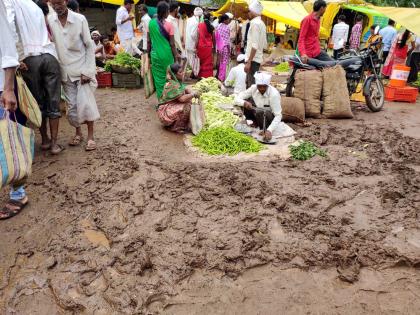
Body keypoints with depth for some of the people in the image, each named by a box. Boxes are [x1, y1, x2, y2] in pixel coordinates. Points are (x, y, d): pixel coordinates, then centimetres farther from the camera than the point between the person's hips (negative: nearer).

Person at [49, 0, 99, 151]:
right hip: (65, 71, 3)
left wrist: (87, 71, -12)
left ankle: (90, 136, 6)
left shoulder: (80, 19, -10)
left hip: (82, 69, -3)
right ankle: (78, 133, 24)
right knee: (72, 105, 6)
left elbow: (89, 46, -6)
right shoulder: (50, 20, -1)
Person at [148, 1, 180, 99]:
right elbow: (172, 44, -8)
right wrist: (176, 55, 4)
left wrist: (149, 52, 17)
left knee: (158, 78, 9)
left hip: (155, 55, 3)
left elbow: (149, 41, 5)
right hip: (167, 55, -3)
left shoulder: (151, 23, 0)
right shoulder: (168, 25, -10)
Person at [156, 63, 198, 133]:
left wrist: (192, 93, -10)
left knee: (189, 101, 4)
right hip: (165, 111, -10)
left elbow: (185, 89, 11)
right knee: (187, 106, -24)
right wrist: (193, 95, -19)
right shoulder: (172, 84, -24)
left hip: (172, 106, 10)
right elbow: (182, 99, -32)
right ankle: (178, 127, -9)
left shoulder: (177, 81, 4)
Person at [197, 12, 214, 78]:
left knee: (201, 61, 9)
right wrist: (213, 46, 16)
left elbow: (198, 36, -9)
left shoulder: (200, 25, -6)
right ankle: (208, 76, 10)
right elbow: (213, 38, 5)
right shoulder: (211, 26, 1)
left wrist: (196, 45, -4)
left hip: (201, 46, -2)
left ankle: (200, 76, 13)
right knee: (208, 62, 8)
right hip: (209, 46, 2)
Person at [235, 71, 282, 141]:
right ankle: (255, 123, 2)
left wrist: (269, 130, -43)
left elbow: (278, 115, -29)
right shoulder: (254, 88, -16)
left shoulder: (274, 94, -29)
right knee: (245, 101, -16)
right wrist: (244, 103, -36)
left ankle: (265, 130, -9)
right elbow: (237, 99, -13)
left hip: (271, 117, -5)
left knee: (260, 112, -37)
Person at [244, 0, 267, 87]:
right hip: (258, 58, 10)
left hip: (253, 59, -10)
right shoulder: (262, 23, 16)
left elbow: (255, 45, -20)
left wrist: (249, 61, -21)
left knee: (252, 85, -8)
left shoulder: (255, 23, -12)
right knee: (249, 83, 16)